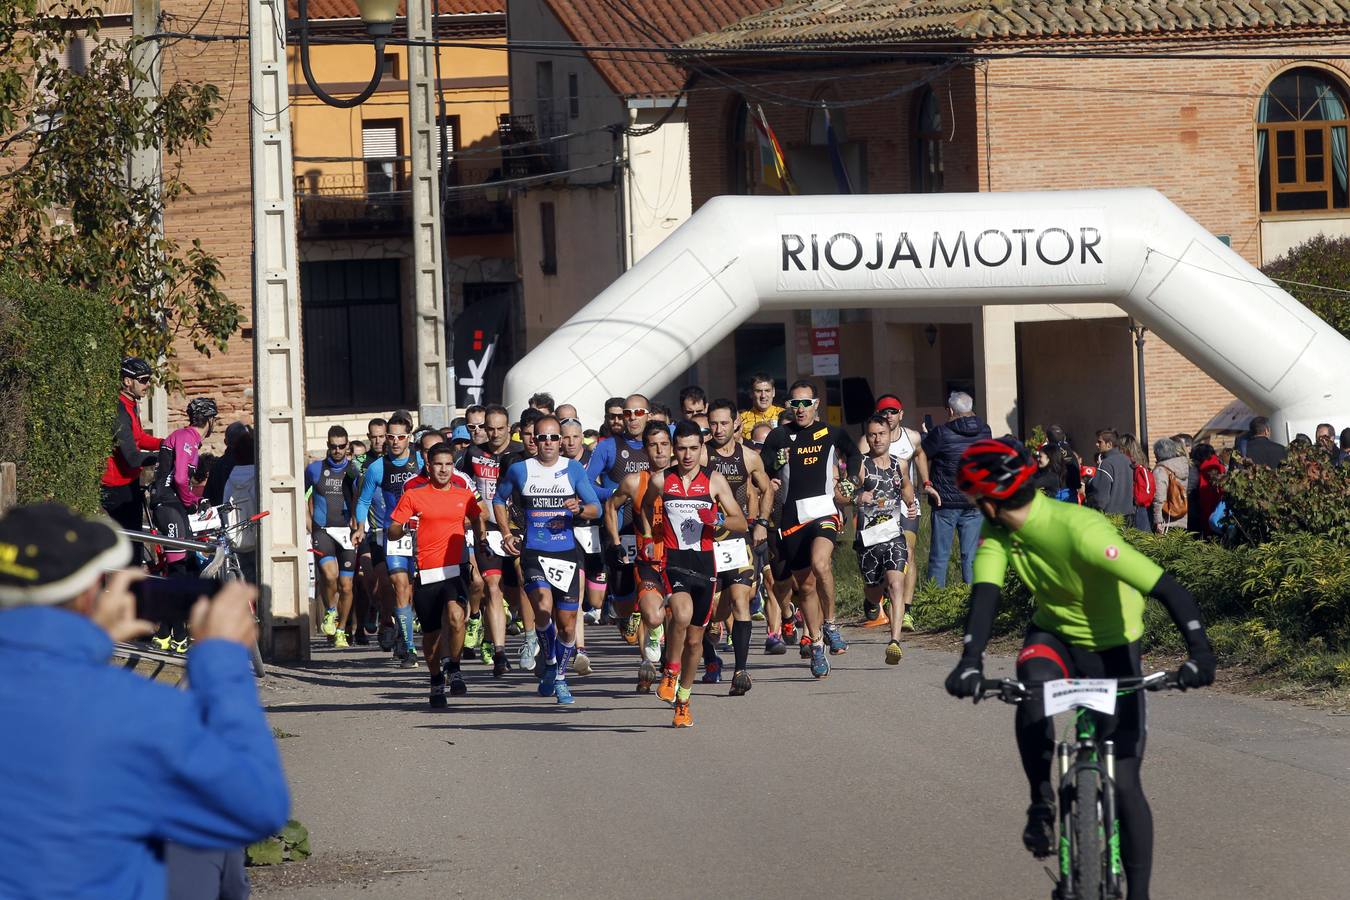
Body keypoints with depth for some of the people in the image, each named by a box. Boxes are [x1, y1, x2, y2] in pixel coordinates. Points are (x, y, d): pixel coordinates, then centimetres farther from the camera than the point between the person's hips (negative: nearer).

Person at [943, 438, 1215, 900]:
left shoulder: (1081, 530, -34)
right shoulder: (998, 532, -15)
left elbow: (1170, 591, -39)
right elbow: (985, 596, -25)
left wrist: (1199, 652, -53)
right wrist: (971, 661, -44)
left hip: (1111, 650, -4)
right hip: (1054, 636, 4)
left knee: (1123, 782, -7)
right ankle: (1042, 802, -12)